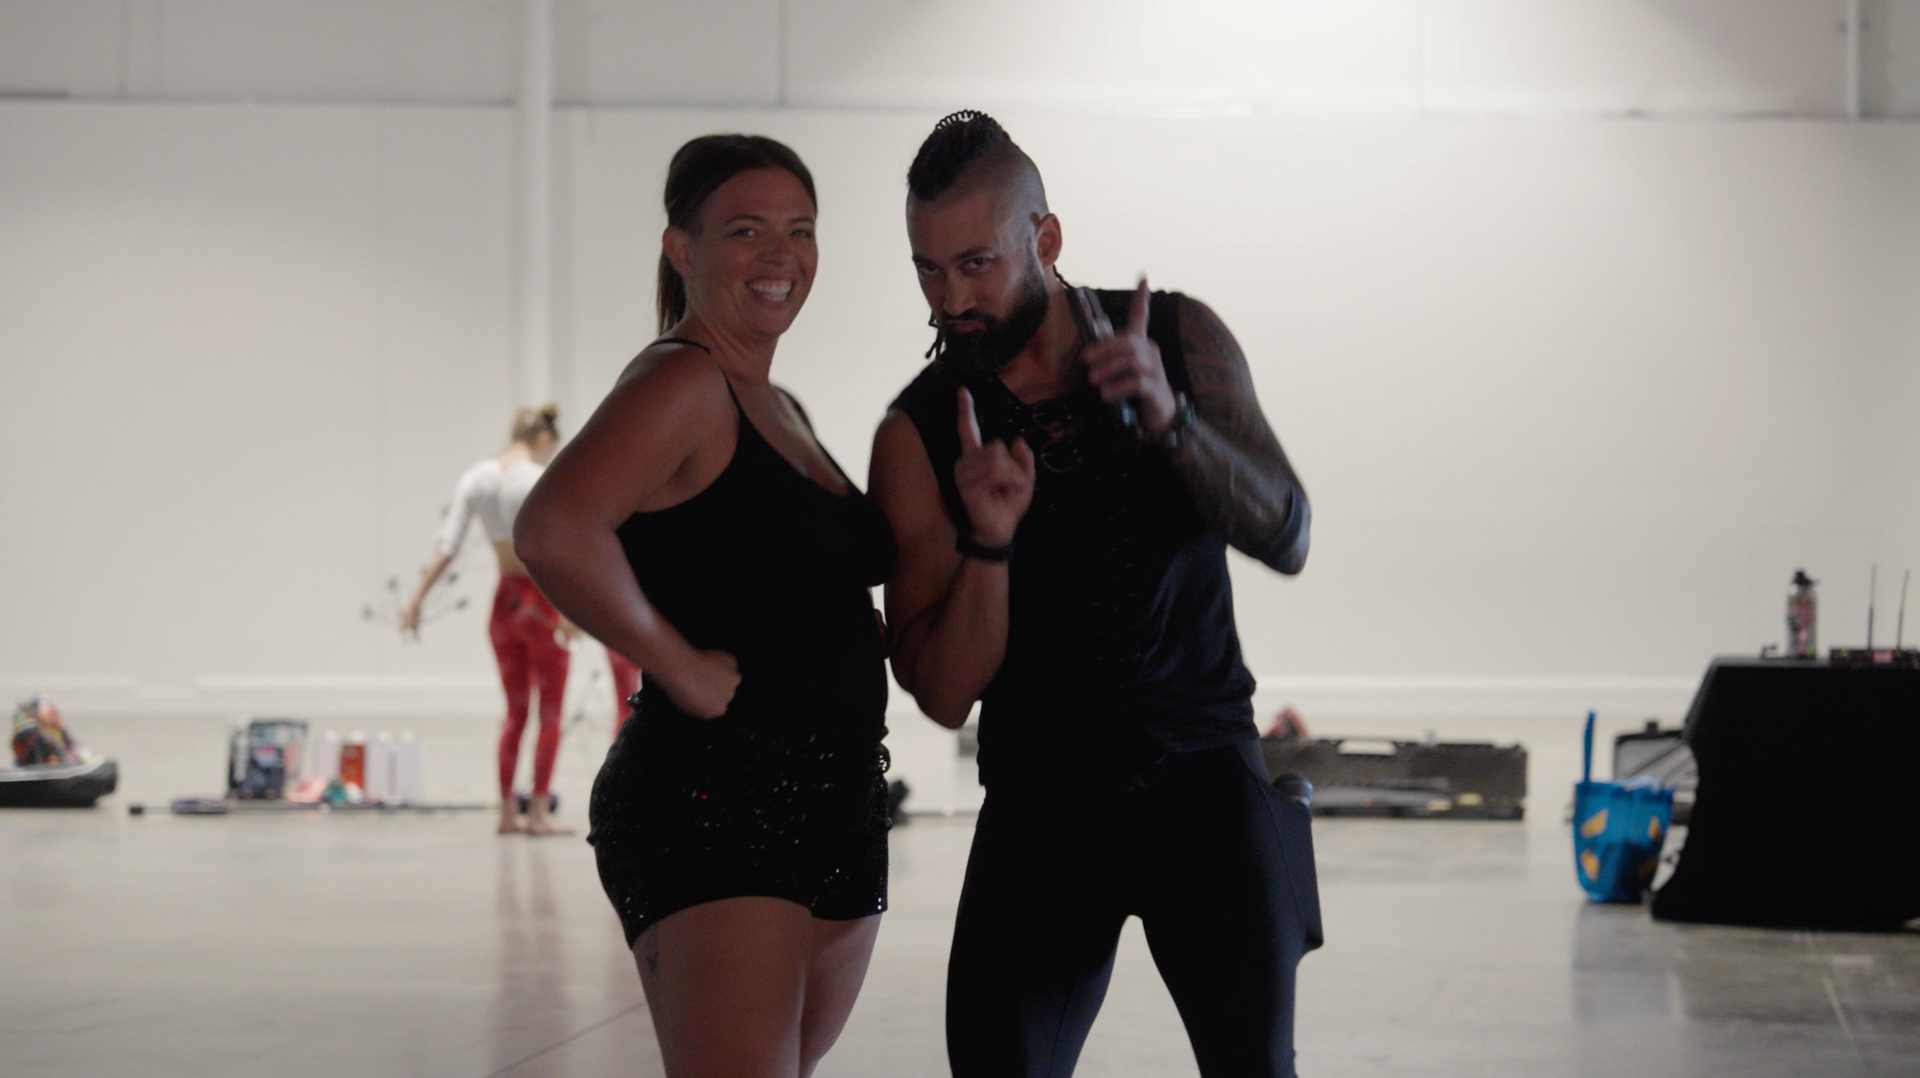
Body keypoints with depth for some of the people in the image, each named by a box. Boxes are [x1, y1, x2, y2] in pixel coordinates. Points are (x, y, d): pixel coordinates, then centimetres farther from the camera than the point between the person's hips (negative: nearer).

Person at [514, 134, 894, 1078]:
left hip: (837, 813, 10)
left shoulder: (780, 408, 20)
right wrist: (679, 666, -18)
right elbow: (553, 531, -27)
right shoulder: (681, 383, -9)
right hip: (711, 799, -10)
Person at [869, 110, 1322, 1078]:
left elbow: (1284, 540, -10)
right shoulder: (919, 434, -6)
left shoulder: (1180, 339, -1)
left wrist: (1166, 415, -24)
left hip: (1204, 770, 0)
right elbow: (944, 695, -8)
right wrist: (988, 542, -25)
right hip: (1042, 805, 0)